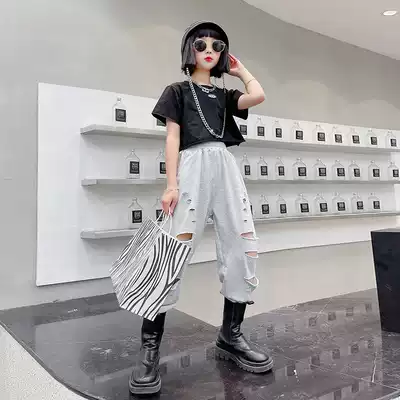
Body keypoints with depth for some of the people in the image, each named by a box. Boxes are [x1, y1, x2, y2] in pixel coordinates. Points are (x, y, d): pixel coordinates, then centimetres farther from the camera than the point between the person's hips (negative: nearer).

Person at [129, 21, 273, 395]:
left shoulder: (224, 95, 24)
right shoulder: (177, 91, 12)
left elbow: (258, 96, 4)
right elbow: (172, 137, 1)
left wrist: (240, 69, 23)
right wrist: (171, 184, -10)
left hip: (227, 168, 6)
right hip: (194, 167, -5)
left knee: (243, 251, -2)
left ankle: (230, 336, 11)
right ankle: (150, 349, -8)